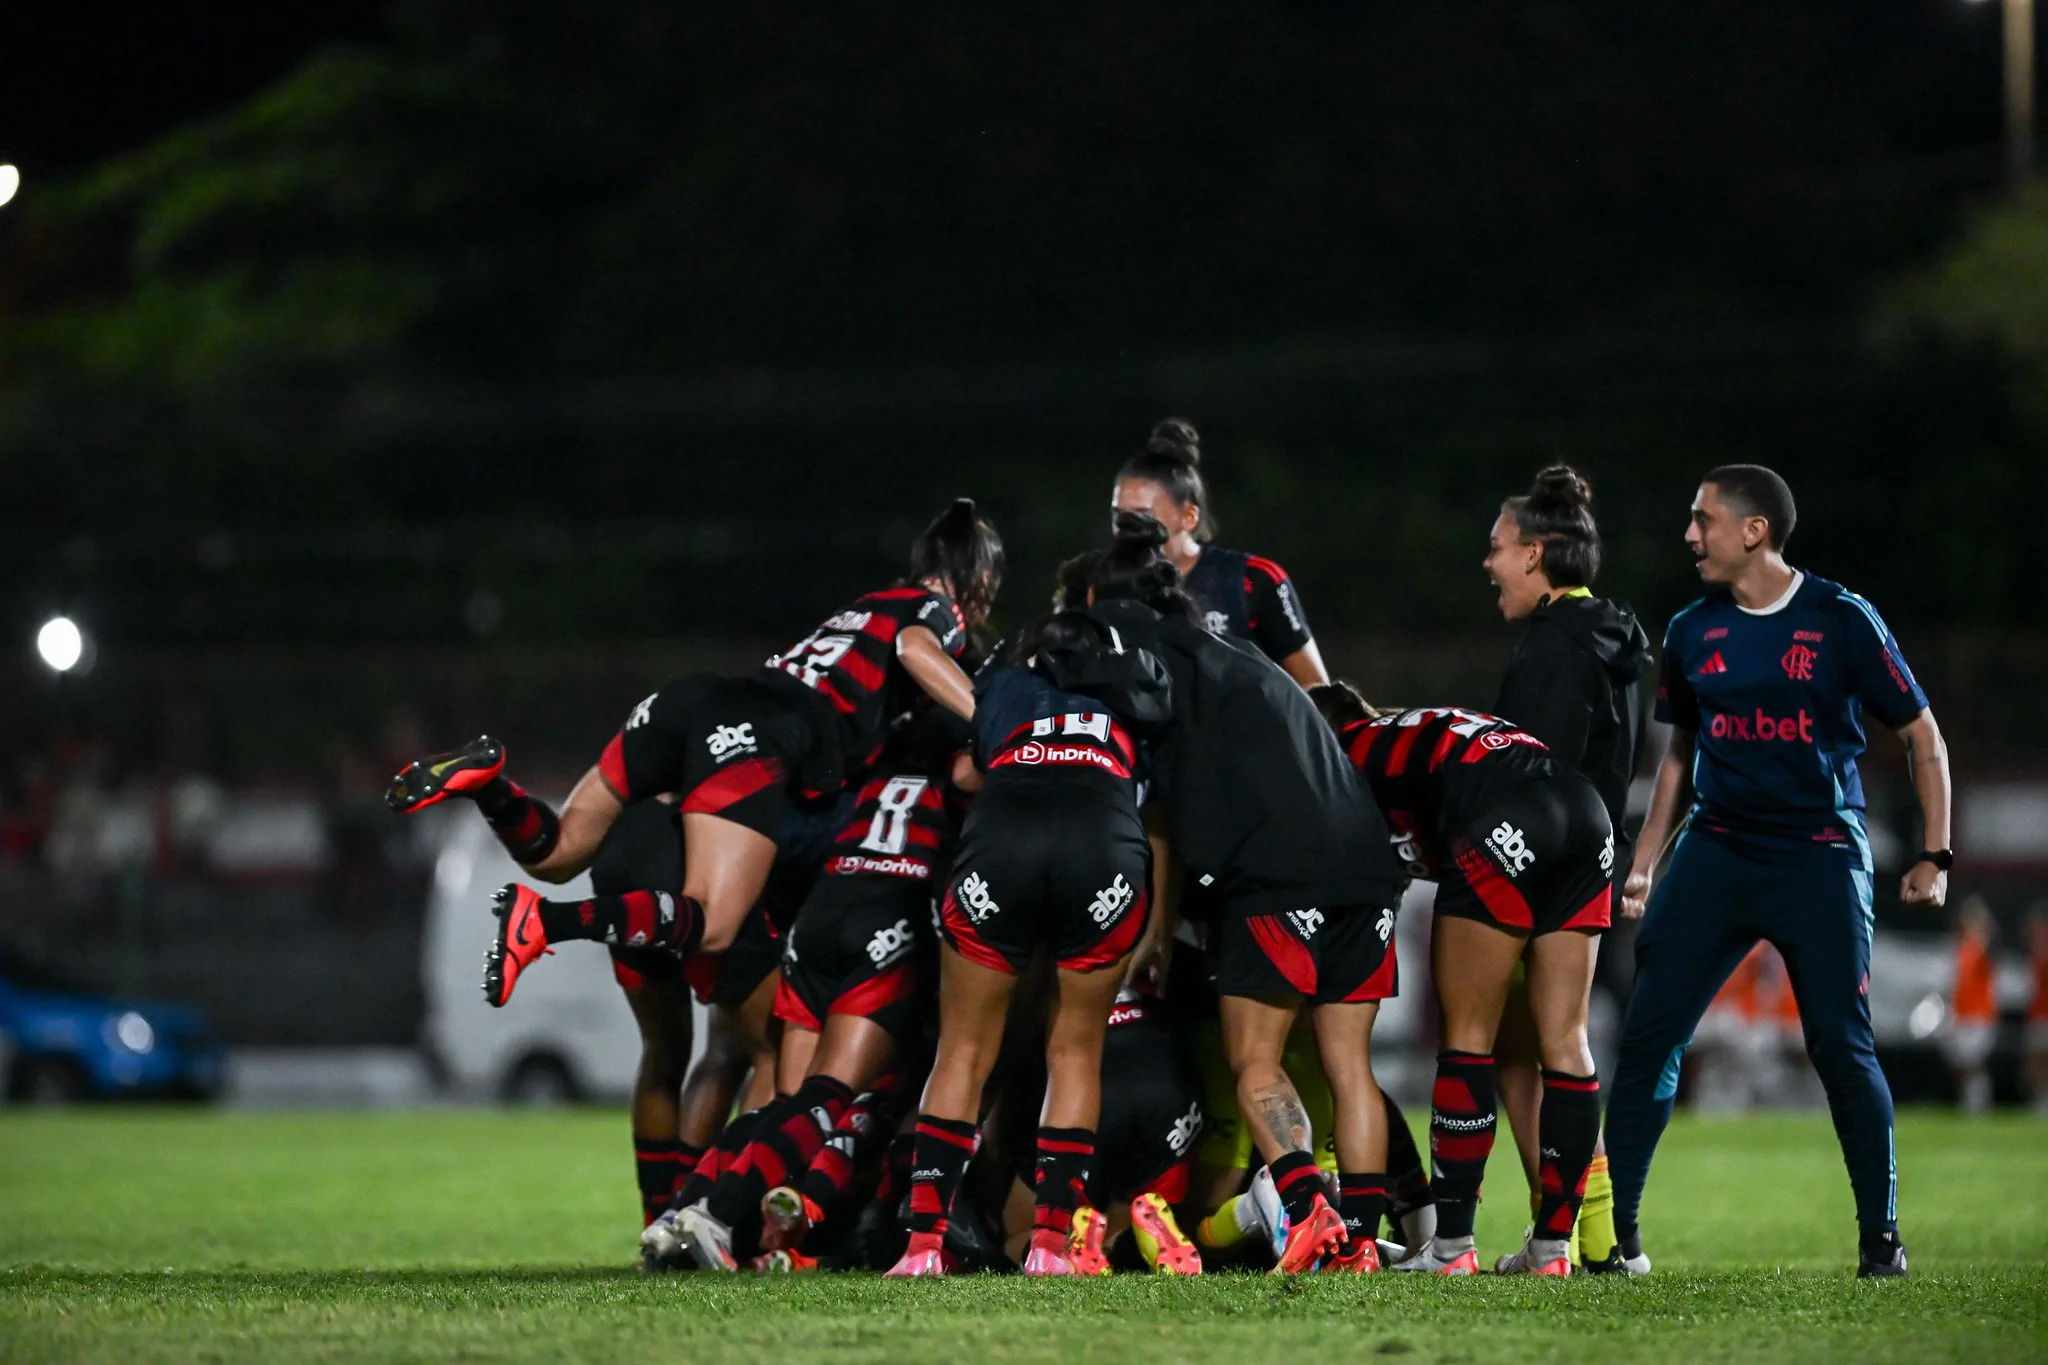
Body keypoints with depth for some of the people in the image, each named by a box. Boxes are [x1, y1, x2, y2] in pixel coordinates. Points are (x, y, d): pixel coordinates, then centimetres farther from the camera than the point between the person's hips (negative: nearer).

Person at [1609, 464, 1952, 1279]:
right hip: (1715, 852, 4)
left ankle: (1881, 1236, 7)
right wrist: (1644, 862, 13)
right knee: (1647, 1036, -5)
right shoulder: (1692, 632, 9)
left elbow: (1921, 737, 2)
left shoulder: (1841, 621, -4)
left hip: (1820, 854, -4)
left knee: (1842, 1046, -7)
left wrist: (1934, 855, -4)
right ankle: (1616, 1232, 1)